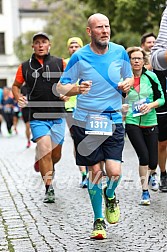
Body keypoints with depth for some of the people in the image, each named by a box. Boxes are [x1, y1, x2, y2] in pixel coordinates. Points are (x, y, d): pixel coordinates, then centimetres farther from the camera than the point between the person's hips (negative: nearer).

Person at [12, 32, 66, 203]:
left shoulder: (60, 63, 2)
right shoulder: (25, 67, 4)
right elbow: (16, 86, 18)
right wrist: (18, 98, -1)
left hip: (58, 117, 1)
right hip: (38, 118, -1)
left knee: (56, 155, 10)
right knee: (45, 150, -18)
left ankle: (48, 168, 45)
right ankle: (49, 189, -10)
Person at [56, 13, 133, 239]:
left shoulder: (119, 52, 2)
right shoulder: (79, 57, -6)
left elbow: (129, 77, 18)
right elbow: (60, 87, -2)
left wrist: (127, 84, -6)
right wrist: (76, 89, -24)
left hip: (114, 120, 2)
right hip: (85, 121, -1)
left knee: (114, 172, -10)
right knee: (95, 171, 2)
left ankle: (110, 196, 28)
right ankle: (98, 221, 20)